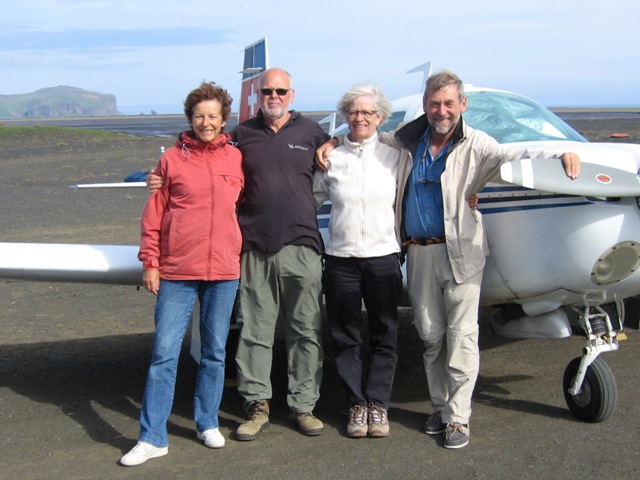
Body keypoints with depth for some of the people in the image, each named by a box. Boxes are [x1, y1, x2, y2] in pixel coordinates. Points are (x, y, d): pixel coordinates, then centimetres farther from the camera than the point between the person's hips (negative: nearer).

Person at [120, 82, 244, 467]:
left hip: (224, 270, 2)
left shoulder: (236, 158, 6)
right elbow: (154, 215, 3)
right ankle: (153, 438, 5)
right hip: (177, 272, -2)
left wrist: (241, 253, 12)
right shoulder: (173, 159, 2)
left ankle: (208, 423, 27)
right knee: (165, 353, -2)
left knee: (215, 352, 11)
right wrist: (150, 262, -1)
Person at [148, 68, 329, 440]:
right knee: (254, 330, 3)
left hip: (300, 246, 0)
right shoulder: (242, 135, 11)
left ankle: (304, 405, 15)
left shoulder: (311, 132, 10)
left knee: (306, 330, 4)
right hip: (254, 247, 1)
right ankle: (257, 406, 14)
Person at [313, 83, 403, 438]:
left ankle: (378, 404, 13)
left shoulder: (394, 156, 5)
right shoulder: (331, 159, 5)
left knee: (384, 336, 3)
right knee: (345, 338, 4)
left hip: (383, 256, 0)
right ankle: (357, 404, 16)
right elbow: (310, 198, 13)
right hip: (341, 259, 0)